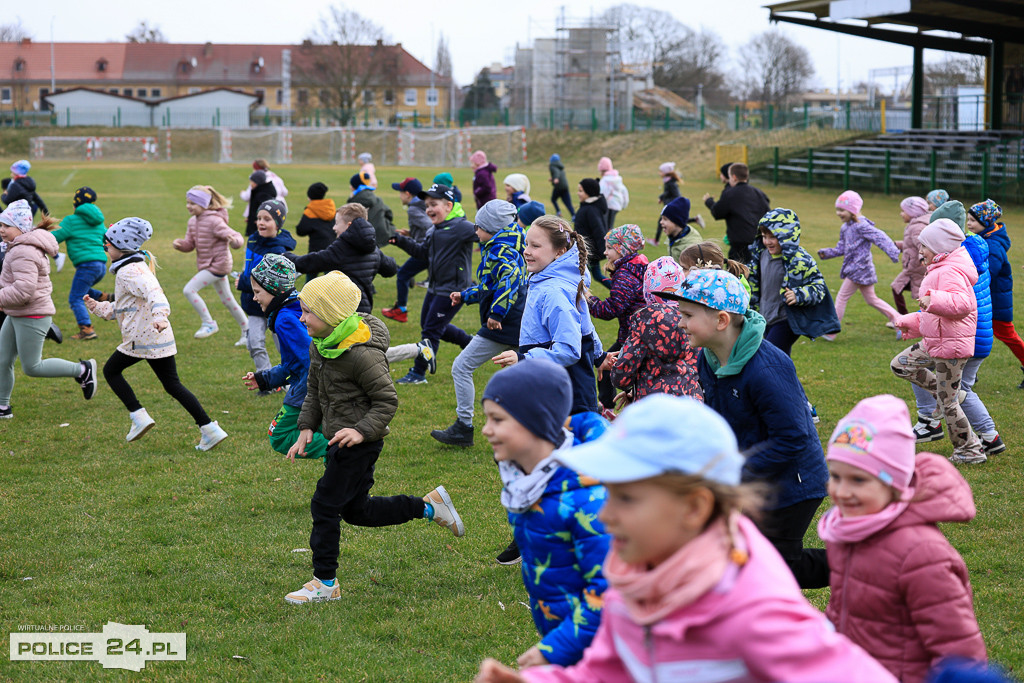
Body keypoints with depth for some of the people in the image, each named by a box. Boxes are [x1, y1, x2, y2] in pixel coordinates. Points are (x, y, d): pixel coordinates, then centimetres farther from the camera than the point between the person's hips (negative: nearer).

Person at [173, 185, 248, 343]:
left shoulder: (214, 221, -20)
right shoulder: (193, 222, 6)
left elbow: (237, 238, -21)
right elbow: (190, 244, 10)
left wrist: (235, 241, -45)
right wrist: (180, 244, -12)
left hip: (218, 264, -9)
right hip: (208, 265, 9)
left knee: (189, 290, -17)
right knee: (227, 300, 17)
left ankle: (209, 323, -5)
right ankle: (247, 332, 28)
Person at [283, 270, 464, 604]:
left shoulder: (361, 354, -23)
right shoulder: (320, 343, 3)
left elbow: (387, 401, -16)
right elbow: (314, 389, 17)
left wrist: (362, 430, -27)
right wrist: (306, 428, 9)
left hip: (359, 443, -9)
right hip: (338, 439, 9)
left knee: (325, 506, -4)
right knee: (356, 510, 16)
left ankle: (325, 583, 8)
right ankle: (429, 506, 25)